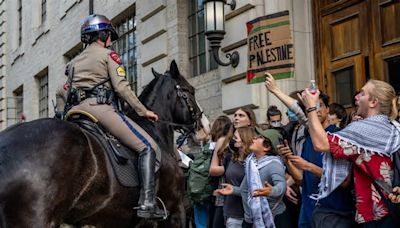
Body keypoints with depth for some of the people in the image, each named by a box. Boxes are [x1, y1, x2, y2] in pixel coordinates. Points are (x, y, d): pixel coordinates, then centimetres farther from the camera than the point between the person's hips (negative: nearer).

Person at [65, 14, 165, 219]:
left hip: (75, 110, 7)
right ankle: (147, 203, -21)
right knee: (148, 147, -7)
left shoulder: (74, 61, 27)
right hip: (100, 107, -7)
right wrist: (144, 112, 2)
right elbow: (121, 87, -3)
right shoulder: (108, 55, 7)